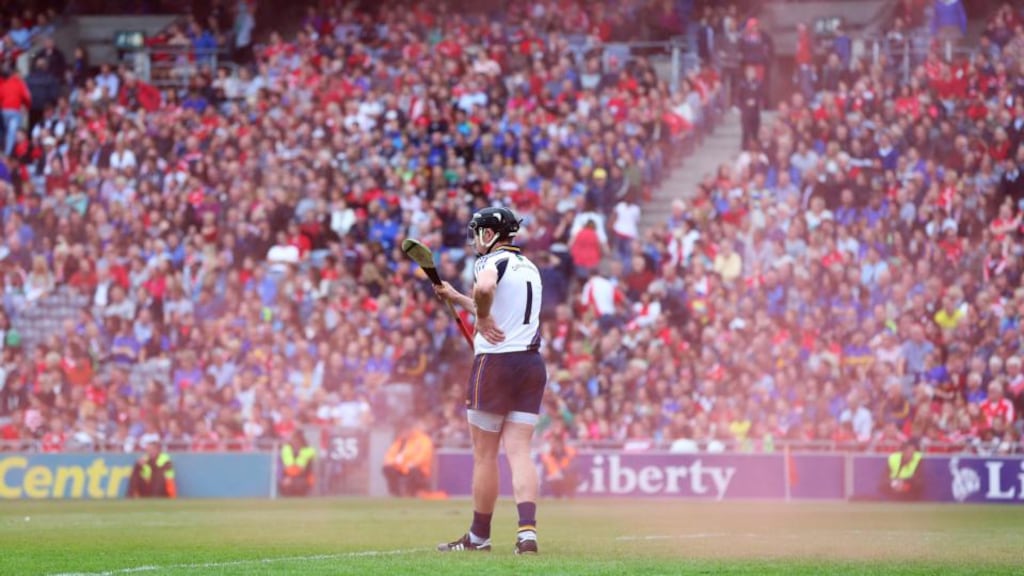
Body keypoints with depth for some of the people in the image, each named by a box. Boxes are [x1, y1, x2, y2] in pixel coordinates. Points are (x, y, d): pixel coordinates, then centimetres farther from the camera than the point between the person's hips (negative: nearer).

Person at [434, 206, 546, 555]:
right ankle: (527, 531, -17)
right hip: (532, 364, 7)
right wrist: (455, 298, 34)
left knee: (484, 454, 4)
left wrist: (482, 318, -15)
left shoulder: (492, 261, -7)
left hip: (495, 363, -7)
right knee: (519, 451, 0)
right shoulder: (530, 267, 19)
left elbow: (484, 288, -32)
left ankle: (479, 536, 11)